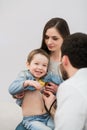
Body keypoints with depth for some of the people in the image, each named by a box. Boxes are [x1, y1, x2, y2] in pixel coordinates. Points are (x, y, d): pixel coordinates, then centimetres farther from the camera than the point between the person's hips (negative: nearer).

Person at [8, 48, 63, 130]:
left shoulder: (47, 78, 11)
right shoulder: (25, 75, -1)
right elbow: (11, 89, -16)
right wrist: (27, 82, -27)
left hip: (47, 117, 5)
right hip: (31, 119, -5)